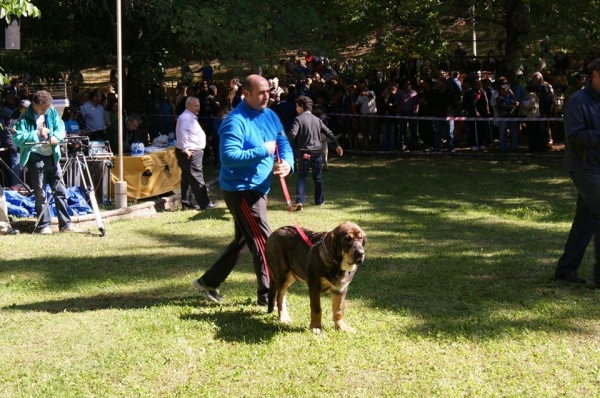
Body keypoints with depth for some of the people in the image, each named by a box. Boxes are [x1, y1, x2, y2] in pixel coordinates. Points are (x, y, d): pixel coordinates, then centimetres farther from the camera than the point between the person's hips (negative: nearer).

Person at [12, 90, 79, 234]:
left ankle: (65, 224, 9)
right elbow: (17, 139, -16)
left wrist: (56, 136, -17)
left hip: (52, 156, 5)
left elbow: (60, 127, 5)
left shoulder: (51, 112, 6)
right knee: (40, 193, 0)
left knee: (60, 190, 5)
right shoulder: (25, 118, -10)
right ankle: (44, 225, 8)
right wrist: (37, 133, -20)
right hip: (35, 157, -5)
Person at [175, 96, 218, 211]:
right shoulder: (186, 117, -16)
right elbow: (183, 133, -29)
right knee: (197, 178, -7)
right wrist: (186, 149, -29)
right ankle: (205, 203, -5)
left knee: (187, 178, 12)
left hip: (192, 151, 11)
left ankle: (186, 203, 17)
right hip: (191, 153, -11)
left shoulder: (191, 117, 19)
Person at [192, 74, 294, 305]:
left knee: (243, 241, 18)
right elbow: (228, 156, -27)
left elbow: (284, 144, 7)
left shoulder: (270, 116, 7)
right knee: (263, 241, -7)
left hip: (259, 188, 9)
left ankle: (209, 282, 29)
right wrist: (262, 151, -25)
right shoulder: (235, 121, -19)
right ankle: (267, 294, 2)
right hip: (241, 189, -9)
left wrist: (287, 163, -15)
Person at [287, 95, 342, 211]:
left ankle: (299, 201, -16)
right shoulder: (317, 119, 9)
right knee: (318, 177, 16)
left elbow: (292, 135, -19)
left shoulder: (298, 119, -7)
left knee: (301, 177, -1)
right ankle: (319, 200, 25)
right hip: (317, 153, 4)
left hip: (304, 153, -4)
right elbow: (328, 132, 9)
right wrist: (337, 145, 11)